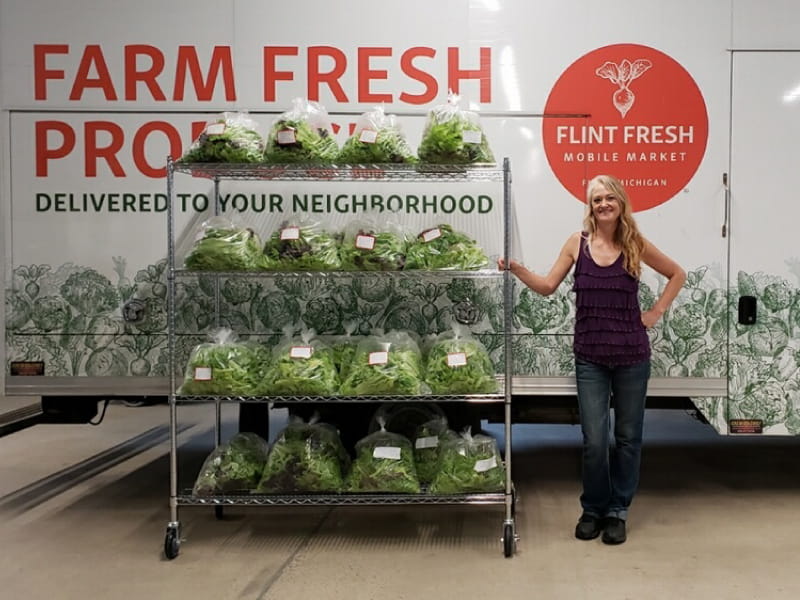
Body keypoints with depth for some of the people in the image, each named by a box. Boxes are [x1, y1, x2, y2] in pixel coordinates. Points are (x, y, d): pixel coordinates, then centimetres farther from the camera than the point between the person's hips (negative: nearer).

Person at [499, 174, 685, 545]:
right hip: (590, 357, 0)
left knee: (627, 437, 9)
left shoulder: (635, 245, -1)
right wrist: (516, 269, -12)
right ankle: (593, 509, 20)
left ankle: (617, 511, 24)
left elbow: (677, 275, 12)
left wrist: (656, 313, 3)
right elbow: (548, 286, 2)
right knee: (594, 441, -1)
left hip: (632, 356, 0)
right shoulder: (578, 243, 1)